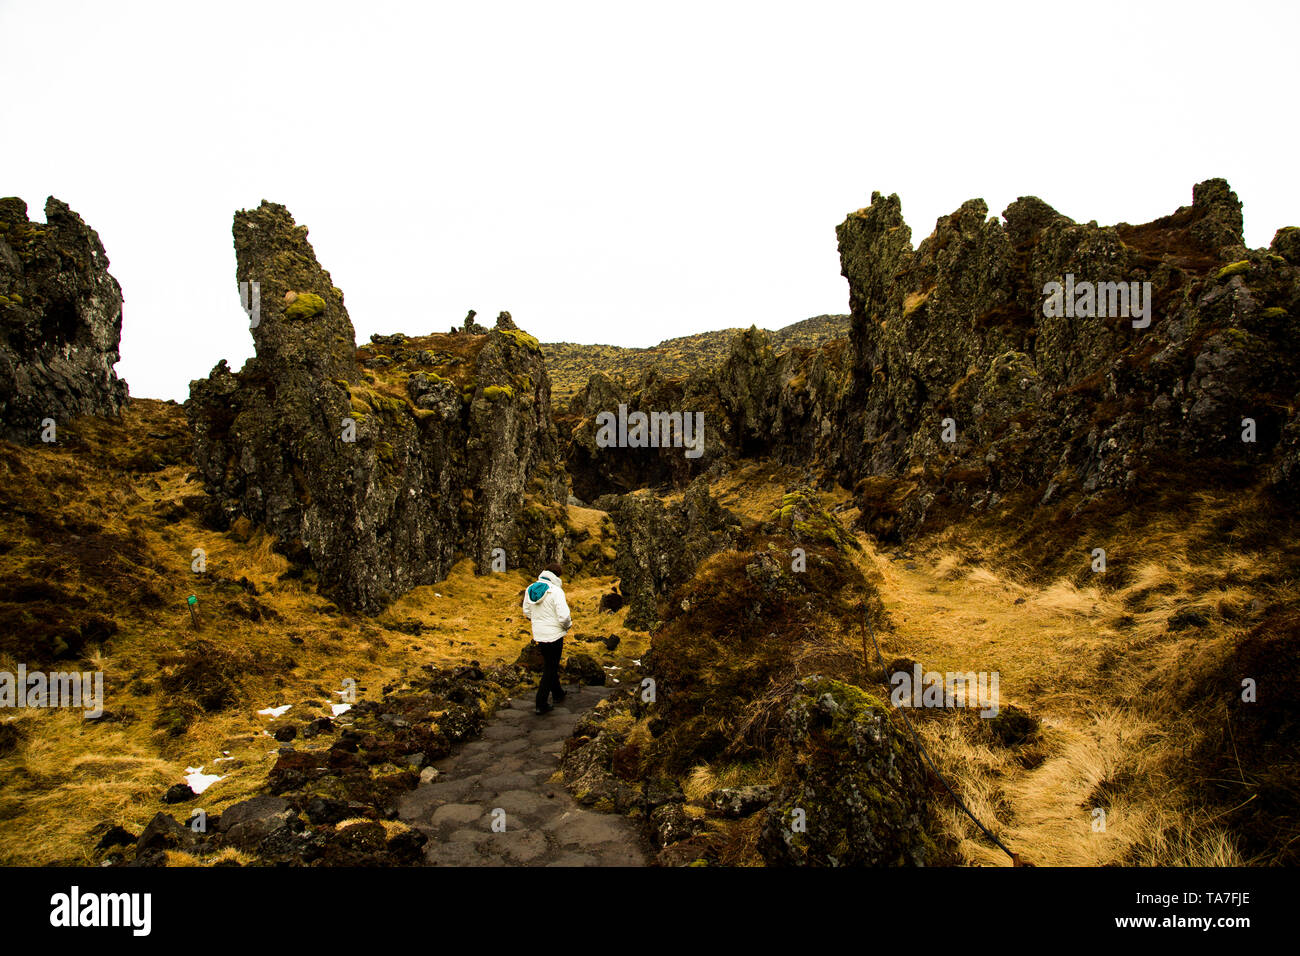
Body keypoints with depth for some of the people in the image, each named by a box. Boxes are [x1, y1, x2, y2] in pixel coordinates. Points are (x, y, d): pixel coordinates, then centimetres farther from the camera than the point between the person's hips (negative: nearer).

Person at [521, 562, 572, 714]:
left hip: (538, 635, 7)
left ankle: (557, 693, 40)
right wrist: (568, 624, -4)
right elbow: (564, 616, -24)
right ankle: (541, 704, 7)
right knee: (550, 668, 6)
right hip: (554, 635, -7)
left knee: (549, 665, 23)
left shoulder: (530, 589, 2)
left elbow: (527, 612, 13)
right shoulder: (555, 591, -20)